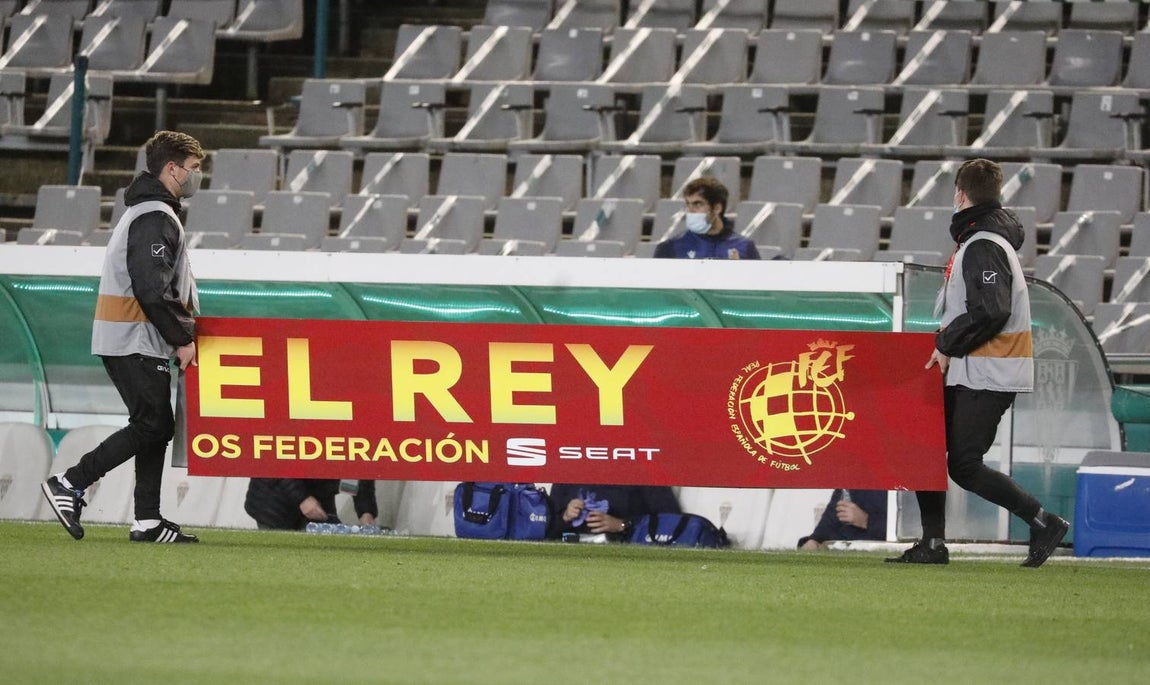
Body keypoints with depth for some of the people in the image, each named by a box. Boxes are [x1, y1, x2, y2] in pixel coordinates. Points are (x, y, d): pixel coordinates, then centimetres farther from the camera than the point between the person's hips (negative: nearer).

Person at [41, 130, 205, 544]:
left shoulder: (147, 212, 21)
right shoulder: (155, 218, -15)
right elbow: (152, 289, -22)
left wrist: (182, 332, 17)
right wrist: (182, 339, -17)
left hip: (128, 340, 11)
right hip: (136, 342, -11)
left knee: (156, 426, 9)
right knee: (151, 426, -9)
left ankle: (148, 521, 8)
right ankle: (69, 485, -9)